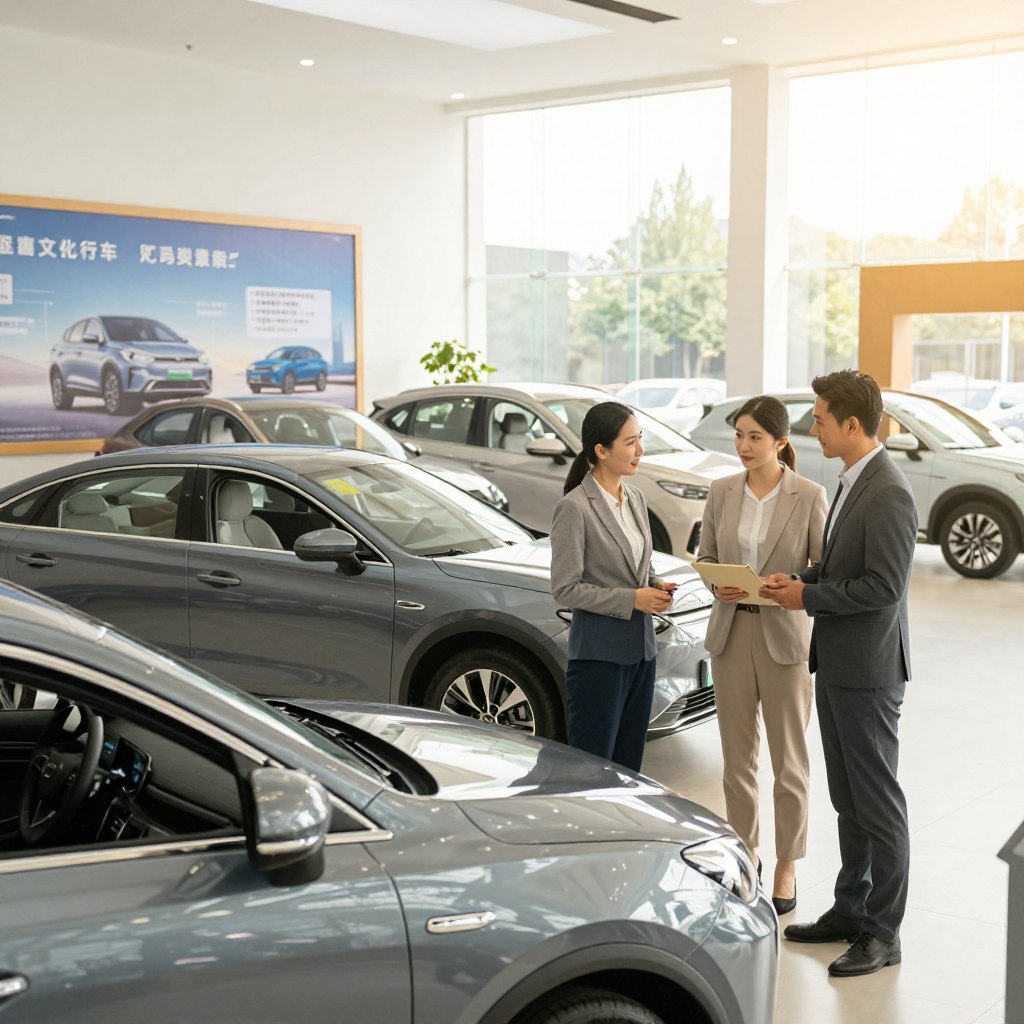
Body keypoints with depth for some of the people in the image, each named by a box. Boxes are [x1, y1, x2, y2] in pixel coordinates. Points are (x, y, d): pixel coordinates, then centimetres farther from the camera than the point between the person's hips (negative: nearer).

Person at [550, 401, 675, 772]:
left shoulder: (635, 498, 9)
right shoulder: (574, 507, -14)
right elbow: (565, 588, -15)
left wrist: (656, 586, 0)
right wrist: (632, 599, -17)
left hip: (641, 649, 8)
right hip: (600, 654, -8)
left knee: (629, 763, 14)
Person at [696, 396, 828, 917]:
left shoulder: (809, 496, -8)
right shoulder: (722, 491, 3)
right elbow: (705, 555, 11)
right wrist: (718, 585, -10)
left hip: (785, 635, -4)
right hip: (731, 632, 4)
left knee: (788, 760, 7)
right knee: (737, 757, 12)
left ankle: (786, 869, 19)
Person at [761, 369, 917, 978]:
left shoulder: (889, 494, -20)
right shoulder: (854, 483, 12)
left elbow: (883, 587, -24)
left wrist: (808, 598, -16)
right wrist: (800, 579, 4)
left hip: (868, 672, -10)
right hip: (838, 664, 10)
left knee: (878, 803, 1)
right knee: (847, 798, 18)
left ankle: (883, 933, 12)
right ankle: (851, 909, 30)